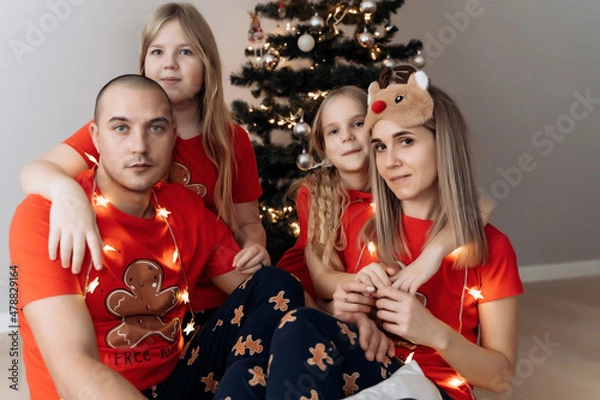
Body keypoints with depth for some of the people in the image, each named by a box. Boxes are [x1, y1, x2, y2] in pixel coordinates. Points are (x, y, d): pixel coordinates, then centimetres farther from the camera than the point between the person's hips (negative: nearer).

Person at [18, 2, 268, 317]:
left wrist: (254, 248, -14)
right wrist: (65, 190, -40)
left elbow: (248, 223, 9)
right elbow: (34, 172, -16)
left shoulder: (234, 141, 1)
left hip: (213, 306, 3)